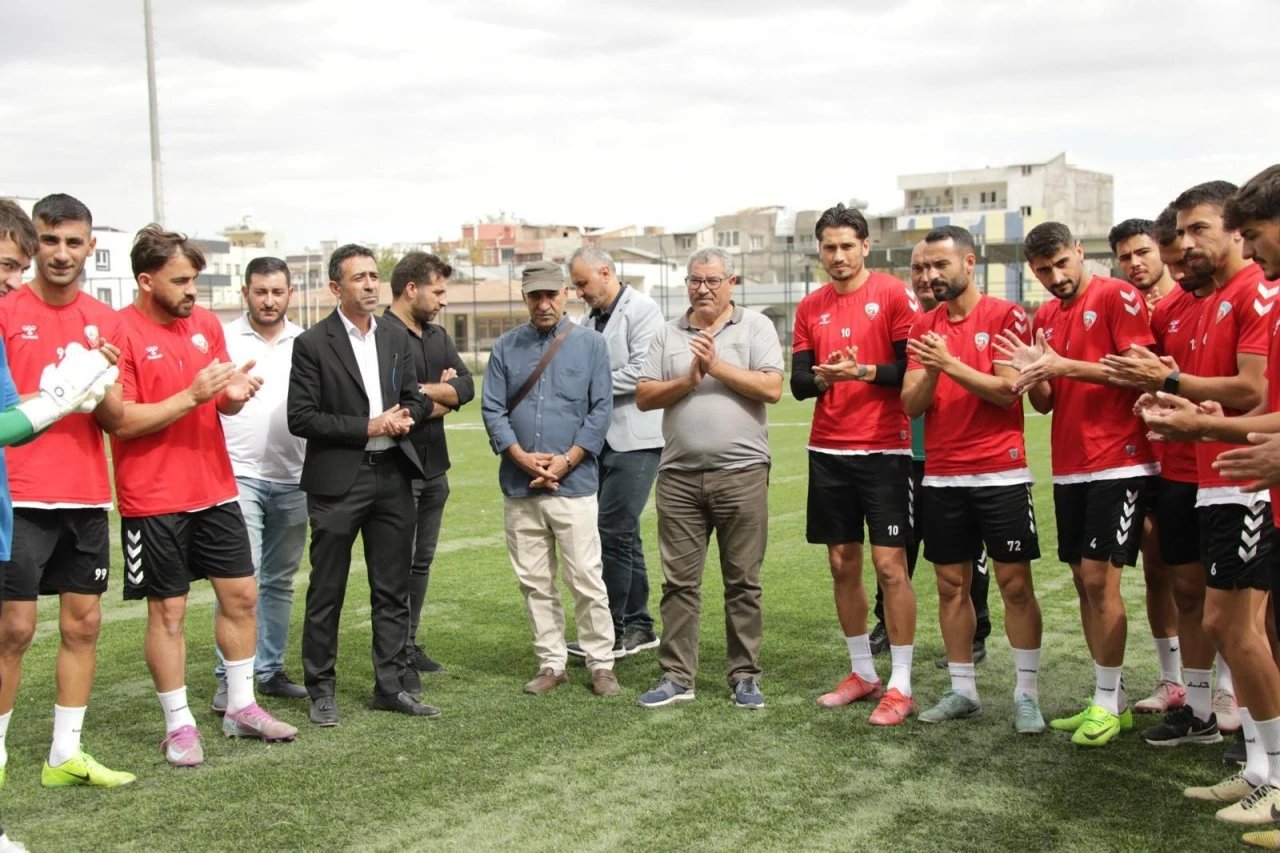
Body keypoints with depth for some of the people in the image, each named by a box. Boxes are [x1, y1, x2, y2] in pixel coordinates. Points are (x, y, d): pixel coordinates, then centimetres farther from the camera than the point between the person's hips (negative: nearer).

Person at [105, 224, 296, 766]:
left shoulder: (205, 323, 7)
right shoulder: (120, 332, -12)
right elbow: (121, 421, -16)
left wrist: (234, 395, -8)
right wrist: (191, 396, -22)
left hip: (215, 489, 6)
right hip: (154, 499, -6)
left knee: (241, 594, 10)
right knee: (168, 610, 2)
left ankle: (241, 707, 24)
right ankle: (179, 724, 15)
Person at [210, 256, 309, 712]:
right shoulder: (224, 339, 1)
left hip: (292, 480, 4)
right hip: (239, 474, -3)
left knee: (280, 580, 10)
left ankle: (270, 670, 20)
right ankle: (230, 677, -3)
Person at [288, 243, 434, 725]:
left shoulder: (397, 339, 11)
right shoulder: (313, 344, -5)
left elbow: (416, 399, 17)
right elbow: (300, 418, -10)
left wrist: (404, 417, -7)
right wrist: (368, 427, -14)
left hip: (393, 474, 5)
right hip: (336, 481, -5)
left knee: (393, 590, 10)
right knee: (326, 593, 4)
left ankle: (393, 685, 19)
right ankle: (321, 690, 17)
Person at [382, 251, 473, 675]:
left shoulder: (439, 336, 12)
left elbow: (466, 387, 2)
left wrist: (423, 393, -12)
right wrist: (440, 397, -8)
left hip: (434, 466, 8)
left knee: (422, 561, 14)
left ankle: (409, 645, 24)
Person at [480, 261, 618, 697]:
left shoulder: (591, 344, 4)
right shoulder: (505, 347, 9)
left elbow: (600, 410, -1)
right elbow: (491, 409, 4)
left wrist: (565, 462, -10)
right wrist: (522, 457, -9)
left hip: (574, 482, -3)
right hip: (519, 485, 3)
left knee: (587, 579, -3)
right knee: (534, 581, 8)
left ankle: (601, 664, 9)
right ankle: (551, 664, 18)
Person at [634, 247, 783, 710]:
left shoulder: (755, 326, 4)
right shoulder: (667, 334, 12)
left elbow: (772, 388, -9)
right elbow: (644, 396, 4)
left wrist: (718, 366, -11)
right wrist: (688, 380, -9)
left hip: (741, 471, -2)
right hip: (679, 475, 3)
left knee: (743, 581, 5)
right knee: (679, 581, 6)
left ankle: (745, 676, 15)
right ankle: (676, 676, 15)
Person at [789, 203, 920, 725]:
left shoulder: (894, 294, -3)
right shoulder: (810, 308, 10)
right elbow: (798, 382, 7)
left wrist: (863, 371, -21)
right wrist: (820, 376, -14)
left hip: (883, 449, -5)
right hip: (828, 451, 5)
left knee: (889, 564, -5)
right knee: (842, 563, 9)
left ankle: (901, 687, 2)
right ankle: (862, 673, 22)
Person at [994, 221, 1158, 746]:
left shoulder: (1117, 297, -7)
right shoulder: (1044, 318, 14)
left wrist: (1065, 365, -20)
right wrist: (1033, 372, -8)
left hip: (1117, 462, -7)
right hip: (1068, 466, 7)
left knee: (1099, 577, -8)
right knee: (1083, 580, 9)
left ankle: (1108, 704, 4)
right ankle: (1110, 700, 19)